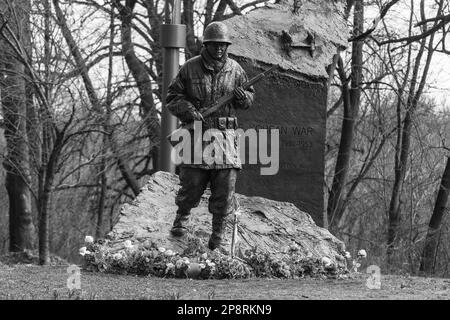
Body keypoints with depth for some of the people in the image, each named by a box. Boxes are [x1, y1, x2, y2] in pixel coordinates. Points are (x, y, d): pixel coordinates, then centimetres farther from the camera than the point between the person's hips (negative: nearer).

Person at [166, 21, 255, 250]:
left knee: (225, 186, -2)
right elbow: (172, 98, 4)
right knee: (192, 183, -1)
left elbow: (250, 98, 17)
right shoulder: (190, 68, 1)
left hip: (225, 133, 2)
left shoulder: (234, 69, 7)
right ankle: (182, 216, 29)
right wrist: (188, 110, -13)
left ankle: (218, 231, 13)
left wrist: (243, 97, -7)